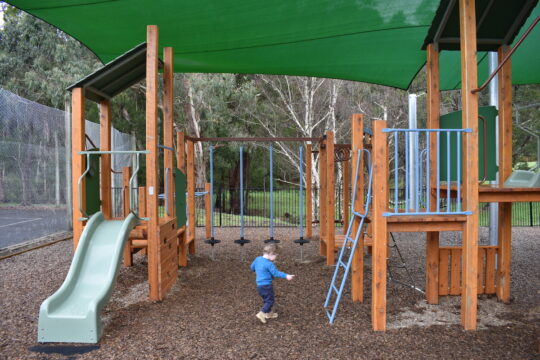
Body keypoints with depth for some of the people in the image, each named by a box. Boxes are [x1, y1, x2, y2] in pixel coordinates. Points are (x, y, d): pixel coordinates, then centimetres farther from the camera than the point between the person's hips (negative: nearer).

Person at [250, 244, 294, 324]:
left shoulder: (257, 259, 5)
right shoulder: (269, 264, -20)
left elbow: (252, 267, 19)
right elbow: (276, 273, -23)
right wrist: (286, 276, -26)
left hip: (259, 285, 9)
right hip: (266, 285, -9)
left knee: (266, 299, 23)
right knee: (270, 301, 0)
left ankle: (268, 313, 34)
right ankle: (261, 313, -10)